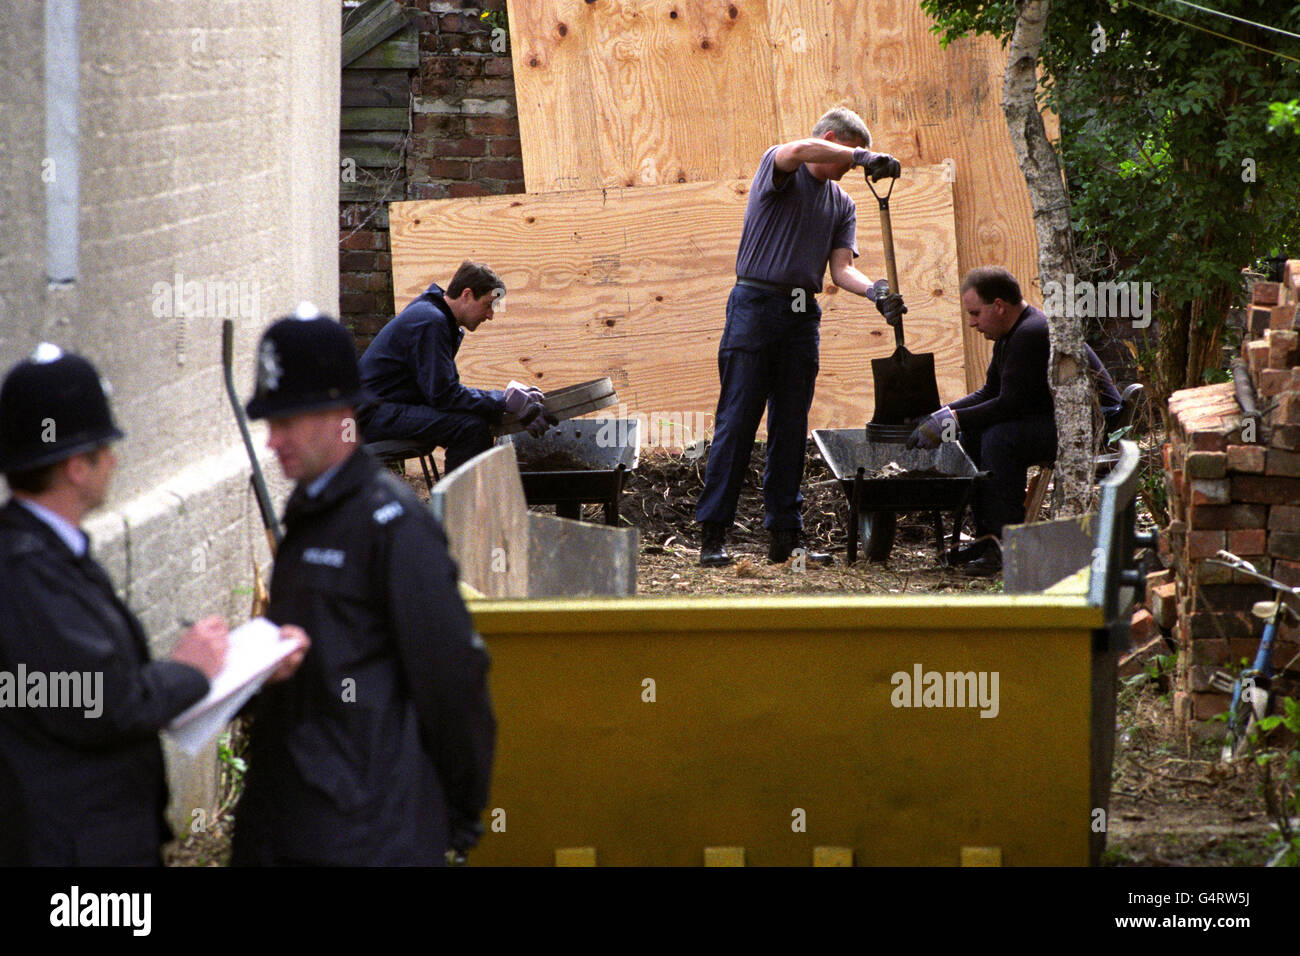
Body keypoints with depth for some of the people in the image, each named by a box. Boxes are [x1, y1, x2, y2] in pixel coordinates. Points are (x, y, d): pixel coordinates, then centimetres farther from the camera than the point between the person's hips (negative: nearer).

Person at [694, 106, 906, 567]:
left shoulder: (842, 204, 16)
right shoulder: (777, 167, 1)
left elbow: (841, 268, 5)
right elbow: (797, 151, -25)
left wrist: (874, 291, -16)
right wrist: (864, 157, -28)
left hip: (802, 317, 6)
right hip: (755, 305, -6)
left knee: (792, 428, 6)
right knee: (737, 421, -9)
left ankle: (784, 535, 9)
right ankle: (712, 533, -9)